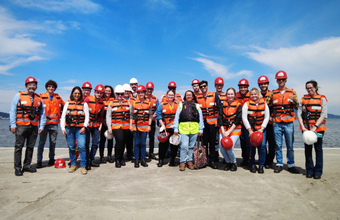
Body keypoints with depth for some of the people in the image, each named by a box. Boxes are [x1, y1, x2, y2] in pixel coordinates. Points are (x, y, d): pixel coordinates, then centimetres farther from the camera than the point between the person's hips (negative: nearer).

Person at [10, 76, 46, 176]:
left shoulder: (39, 98, 11)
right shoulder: (19, 96, 1)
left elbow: (42, 113, 12)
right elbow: (13, 111, -1)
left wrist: (41, 126, 6)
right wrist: (13, 125, -7)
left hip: (34, 126, 4)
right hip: (21, 125, -4)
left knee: (30, 147, 9)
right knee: (19, 146, 0)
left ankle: (27, 165, 20)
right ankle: (17, 168, 7)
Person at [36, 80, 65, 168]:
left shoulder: (58, 97, 11)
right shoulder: (42, 97, 1)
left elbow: (63, 107, 22)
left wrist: (61, 116, 13)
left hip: (54, 124, 3)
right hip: (44, 123, -3)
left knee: (53, 142, 9)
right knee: (41, 142, 0)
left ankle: (51, 159, 20)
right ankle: (39, 161, 7)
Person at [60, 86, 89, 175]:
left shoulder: (84, 104, 8)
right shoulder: (67, 103, 13)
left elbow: (87, 117, 4)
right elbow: (63, 116, 10)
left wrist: (84, 127, -7)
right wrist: (63, 128, 1)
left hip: (80, 129, -2)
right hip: (69, 128, 2)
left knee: (81, 147, -13)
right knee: (71, 147, 8)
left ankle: (83, 166, -5)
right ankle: (73, 165, 22)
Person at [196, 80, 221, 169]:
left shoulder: (214, 95, 0)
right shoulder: (198, 98, 7)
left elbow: (219, 108, 1)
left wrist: (217, 120, -5)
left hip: (212, 122, -2)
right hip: (202, 123, 2)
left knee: (212, 143, 0)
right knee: (204, 142, 7)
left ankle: (212, 161, 9)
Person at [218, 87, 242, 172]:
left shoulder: (238, 105, -1)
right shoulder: (223, 105, 8)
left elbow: (237, 120, -8)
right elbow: (220, 118, 4)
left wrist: (229, 131, -13)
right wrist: (223, 130, -7)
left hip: (234, 130, -3)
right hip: (223, 129, 3)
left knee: (229, 148, -15)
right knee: (222, 148, -7)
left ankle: (234, 163, 14)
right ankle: (228, 162, 19)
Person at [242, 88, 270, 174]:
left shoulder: (264, 104, 4)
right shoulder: (247, 104, -1)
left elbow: (266, 117, 4)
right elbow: (244, 118, -4)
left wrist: (262, 129, -5)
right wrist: (249, 130, -8)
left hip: (261, 129, 1)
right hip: (249, 129, -1)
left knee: (262, 146, -8)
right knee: (251, 147, 0)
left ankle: (261, 165, 8)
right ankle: (252, 165, 17)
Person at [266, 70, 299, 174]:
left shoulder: (292, 92, 8)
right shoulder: (273, 93, 7)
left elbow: (297, 107, 6)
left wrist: (294, 101, -14)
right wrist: (269, 117, 0)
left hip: (289, 123, 0)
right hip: (277, 123, 0)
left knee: (290, 145, 5)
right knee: (278, 145, 4)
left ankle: (291, 165, 16)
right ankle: (279, 164, 15)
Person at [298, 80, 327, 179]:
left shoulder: (322, 99, 2)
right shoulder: (304, 98, 11)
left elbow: (323, 115, -6)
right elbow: (299, 114, 5)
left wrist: (315, 126, -16)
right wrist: (302, 126, -7)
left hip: (318, 128, -2)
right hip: (306, 128, 3)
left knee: (318, 149, 3)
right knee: (307, 149, 6)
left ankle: (318, 171, 12)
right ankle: (309, 170, 16)